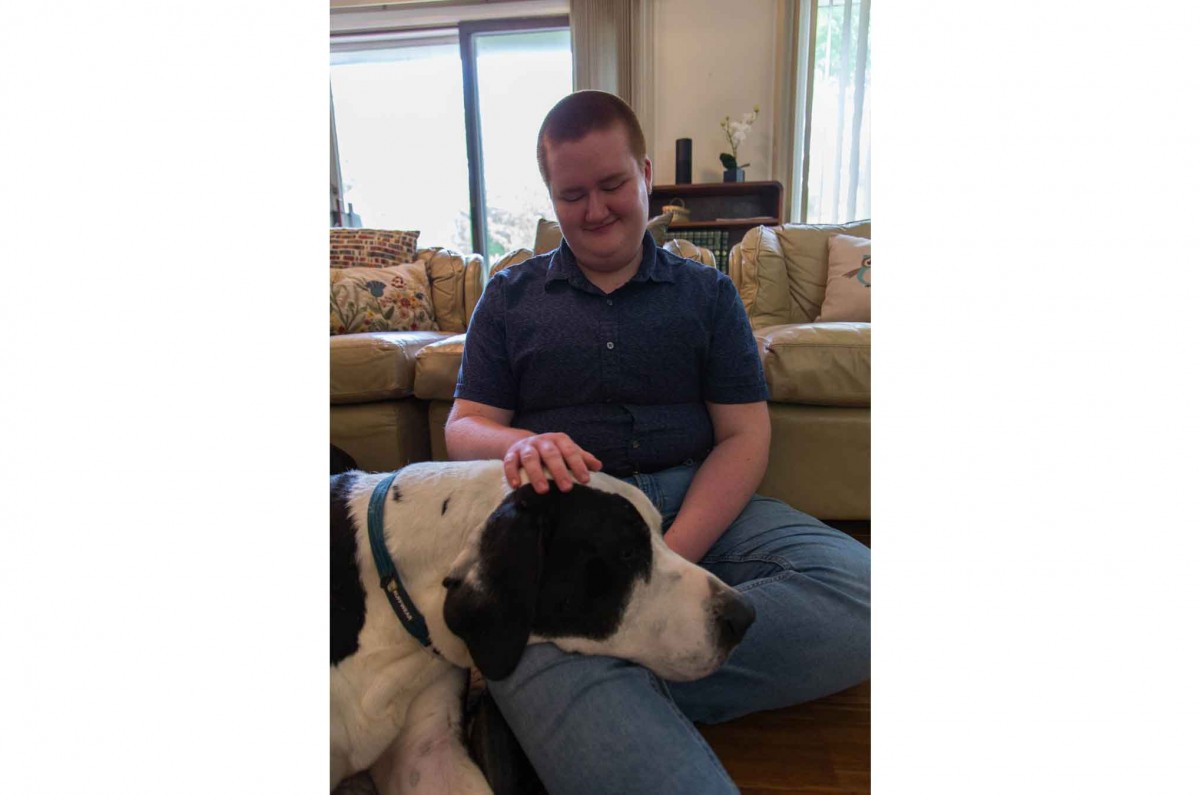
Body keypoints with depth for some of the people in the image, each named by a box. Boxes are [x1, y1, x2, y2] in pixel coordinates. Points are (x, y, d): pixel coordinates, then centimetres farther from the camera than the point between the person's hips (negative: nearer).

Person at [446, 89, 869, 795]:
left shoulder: (707, 293, 16)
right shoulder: (509, 297, 17)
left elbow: (745, 434, 6)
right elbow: (463, 426, 10)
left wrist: (671, 559, -12)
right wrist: (519, 445, -18)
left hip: (698, 504, 3)